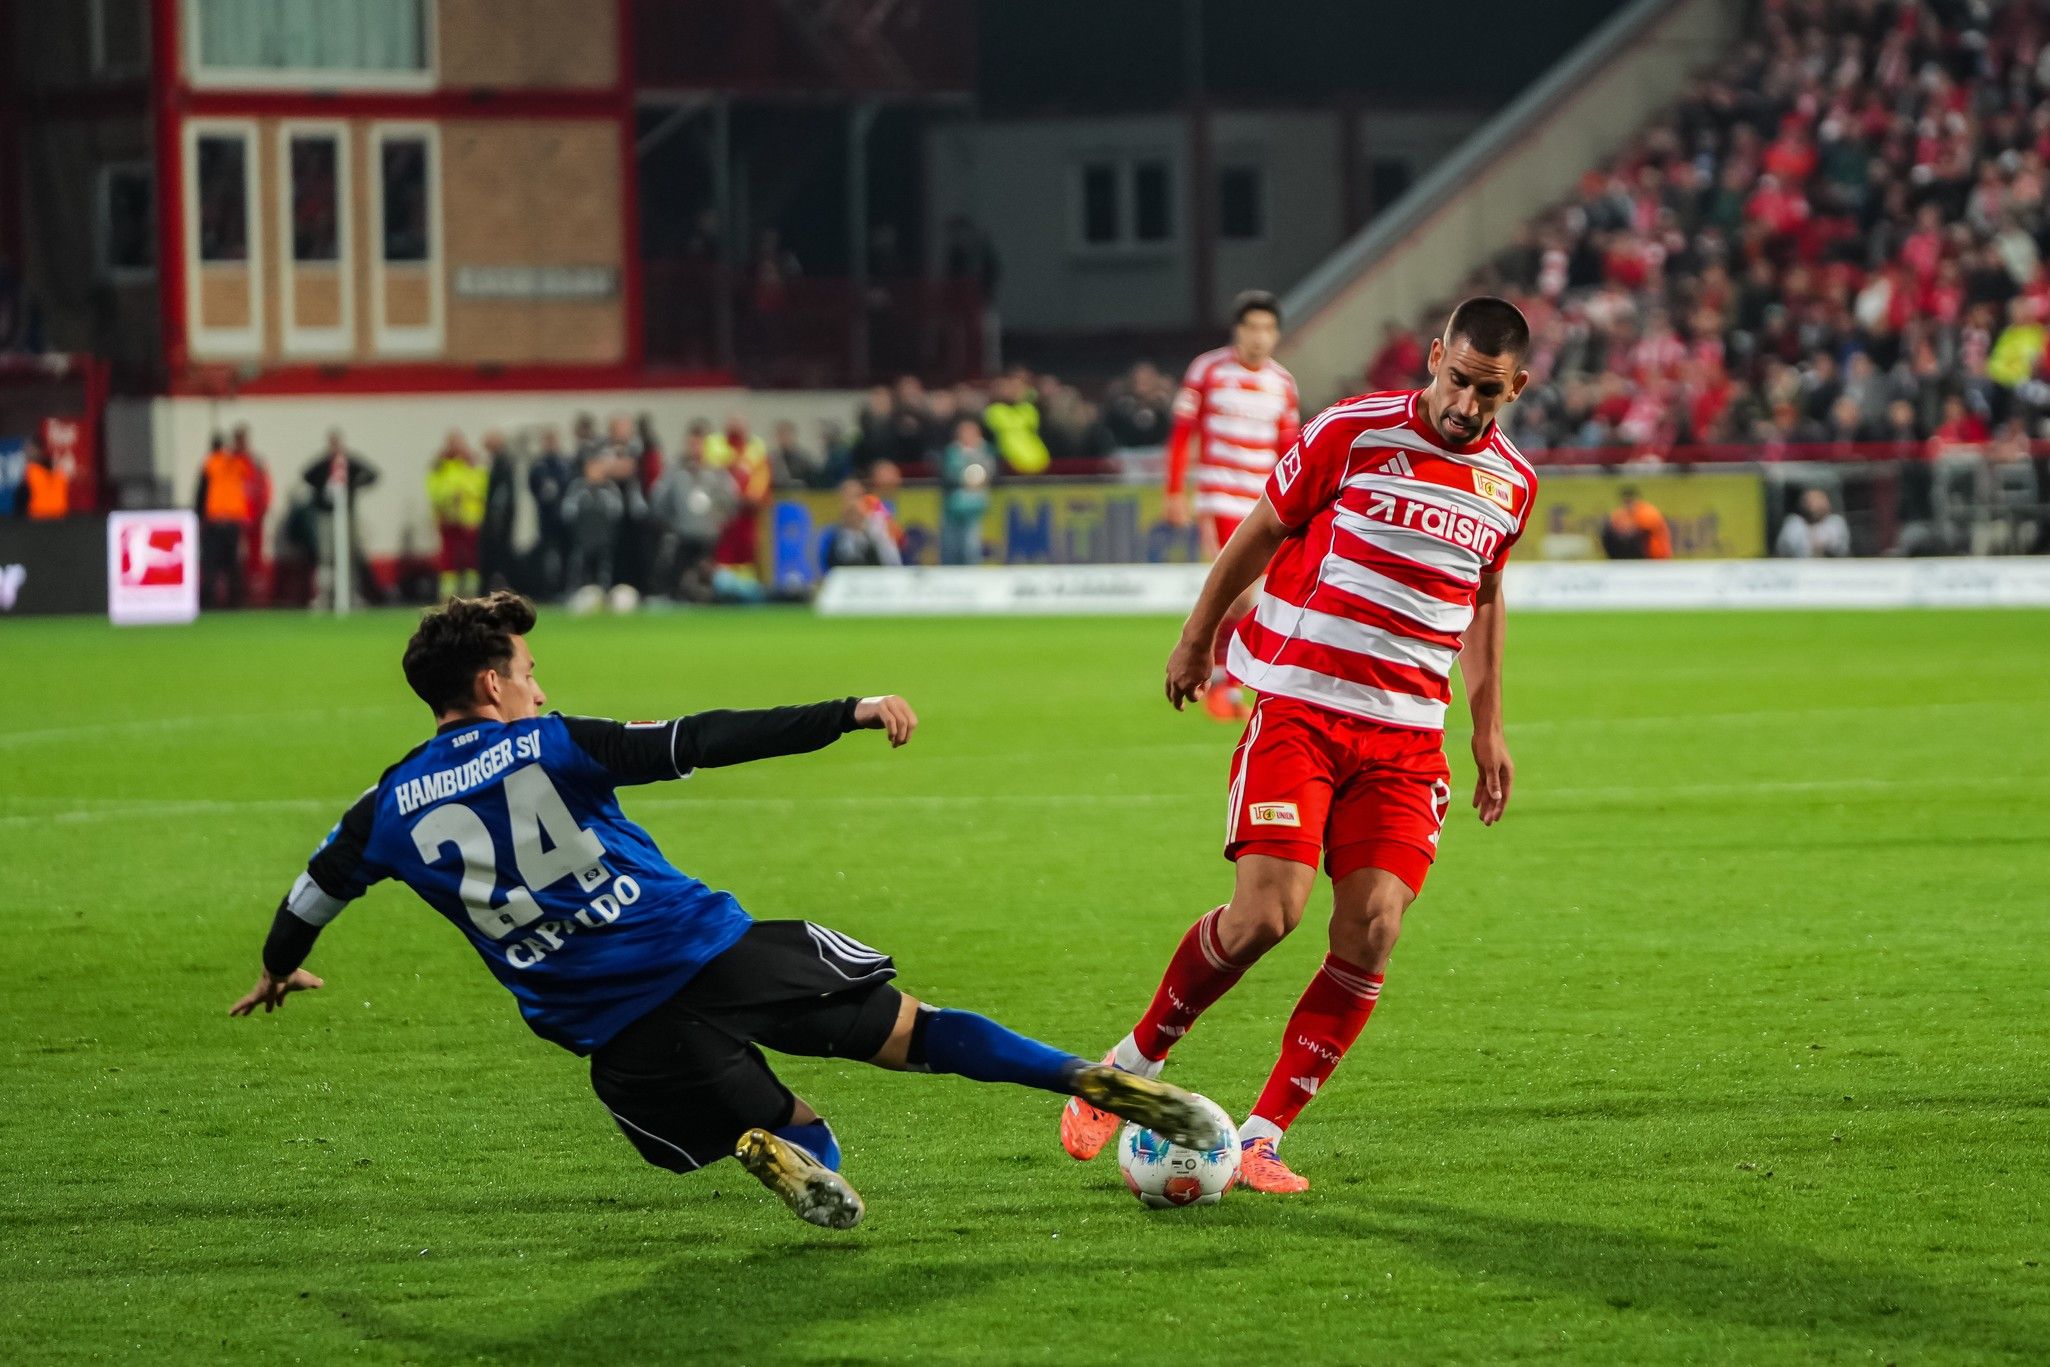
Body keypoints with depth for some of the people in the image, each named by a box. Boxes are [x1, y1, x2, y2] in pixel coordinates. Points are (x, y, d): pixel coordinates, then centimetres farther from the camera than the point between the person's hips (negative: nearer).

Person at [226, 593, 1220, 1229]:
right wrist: (848, 715, -1)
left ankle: (764, 1146, -20)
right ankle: (1097, 1081, -4)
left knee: (801, 1143, 16)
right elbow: (702, 742, -4)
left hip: (613, 1032, 2)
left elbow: (317, 888, 26)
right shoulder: (550, 746, 1)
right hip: (712, 952, -2)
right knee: (909, 1030, 9)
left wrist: (278, 971, 47)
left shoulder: (390, 812, 9)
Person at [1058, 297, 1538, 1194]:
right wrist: (1195, 639, 10)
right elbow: (1261, 532, 4)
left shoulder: (1511, 482, 7)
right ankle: (1136, 1060, 8)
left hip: (1408, 733, 4)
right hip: (1300, 706, -4)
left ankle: (1263, 1137, -2)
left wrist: (1488, 728, 22)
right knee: (1266, 913, -17)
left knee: (1371, 930, -11)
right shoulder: (1352, 433, -8)